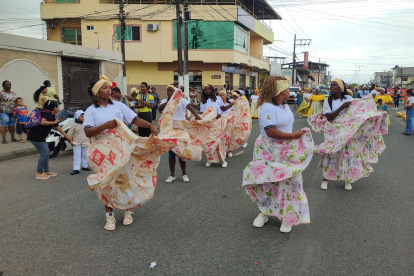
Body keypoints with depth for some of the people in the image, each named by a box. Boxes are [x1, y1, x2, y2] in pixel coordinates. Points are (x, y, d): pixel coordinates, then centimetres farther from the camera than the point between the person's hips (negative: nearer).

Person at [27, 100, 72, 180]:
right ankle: (39, 173, 5)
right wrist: (54, 122, -17)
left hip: (40, 136, 10)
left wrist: (67, 136, 30)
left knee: (46, 152, 14)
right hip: (35, 135, -10)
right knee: (44, 153, -5)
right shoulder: (47, 113, -13)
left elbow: (58, 127, 24)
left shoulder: (52, 116, 16)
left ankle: (46, 171, 24)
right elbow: (42, 122, -30)